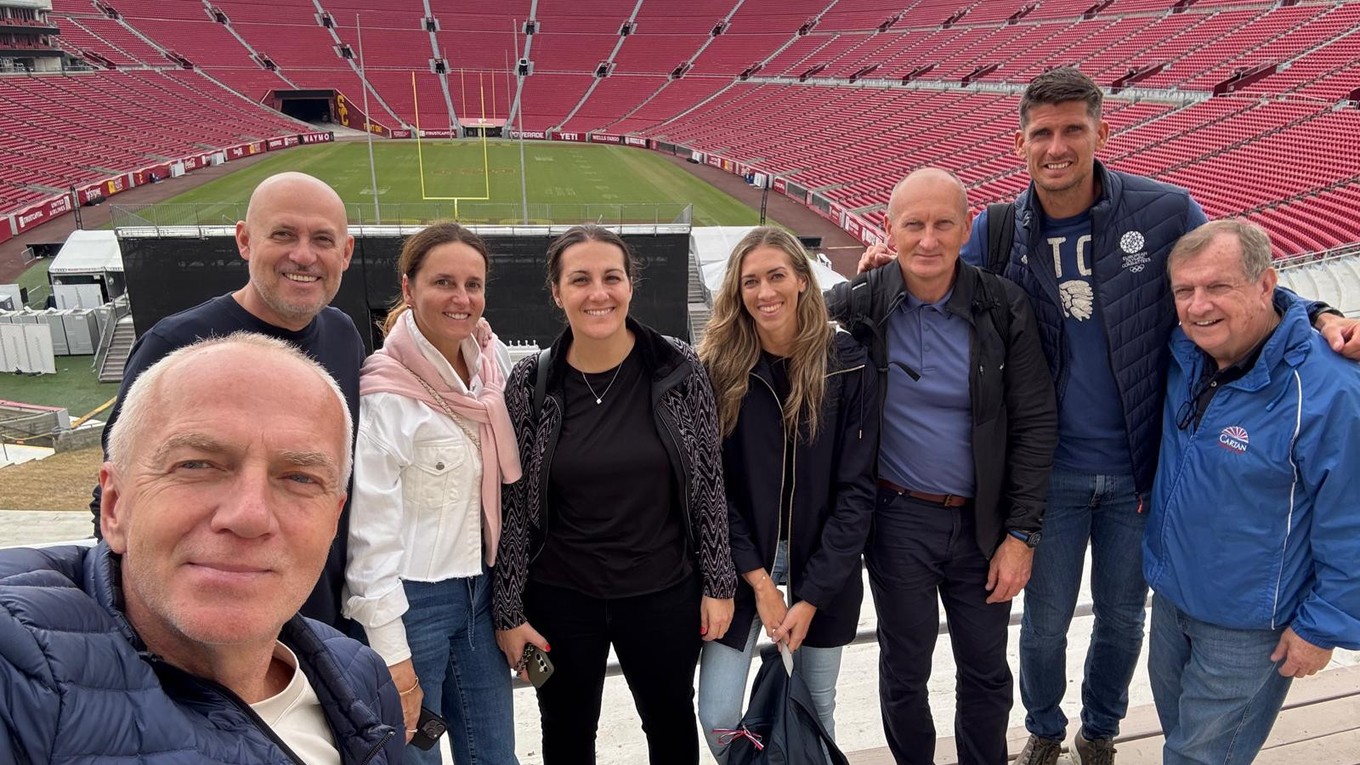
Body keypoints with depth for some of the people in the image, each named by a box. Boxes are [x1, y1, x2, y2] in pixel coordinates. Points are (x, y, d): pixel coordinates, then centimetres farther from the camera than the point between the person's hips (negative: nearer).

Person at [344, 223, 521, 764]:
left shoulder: (491, 364, 4)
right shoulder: (384, 391, -16)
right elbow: (370, 534, -17)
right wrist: (392, 657, -17)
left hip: (480, 593, 6)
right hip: (410, 601, -6)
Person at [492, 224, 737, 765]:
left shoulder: (679, 369, -10)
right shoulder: (530, 383, -9)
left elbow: (709, 484, -3)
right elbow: (513, 504, -4)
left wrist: (718, 582, -2)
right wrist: (508, 610, -2)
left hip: (664, 594, 0)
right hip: (560, 601, 0)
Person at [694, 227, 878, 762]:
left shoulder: (849, 366, -8)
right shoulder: (717, 368, -7)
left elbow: (855, 489, -7)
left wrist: (812, 596, -11)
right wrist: (759, 580, -12)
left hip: (824, 570, 0)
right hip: (738, 564, 0)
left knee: (816, 712, 13)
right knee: (718, 721, 1)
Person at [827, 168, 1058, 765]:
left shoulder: (1003, 306, -8)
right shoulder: (860, 303, -10)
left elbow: (1035, 423, -5)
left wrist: (1021, 533, -7)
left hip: (983, 520, 1)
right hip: (898, 520, -1)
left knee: (987, 672, 16)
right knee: (904, 670, 16)